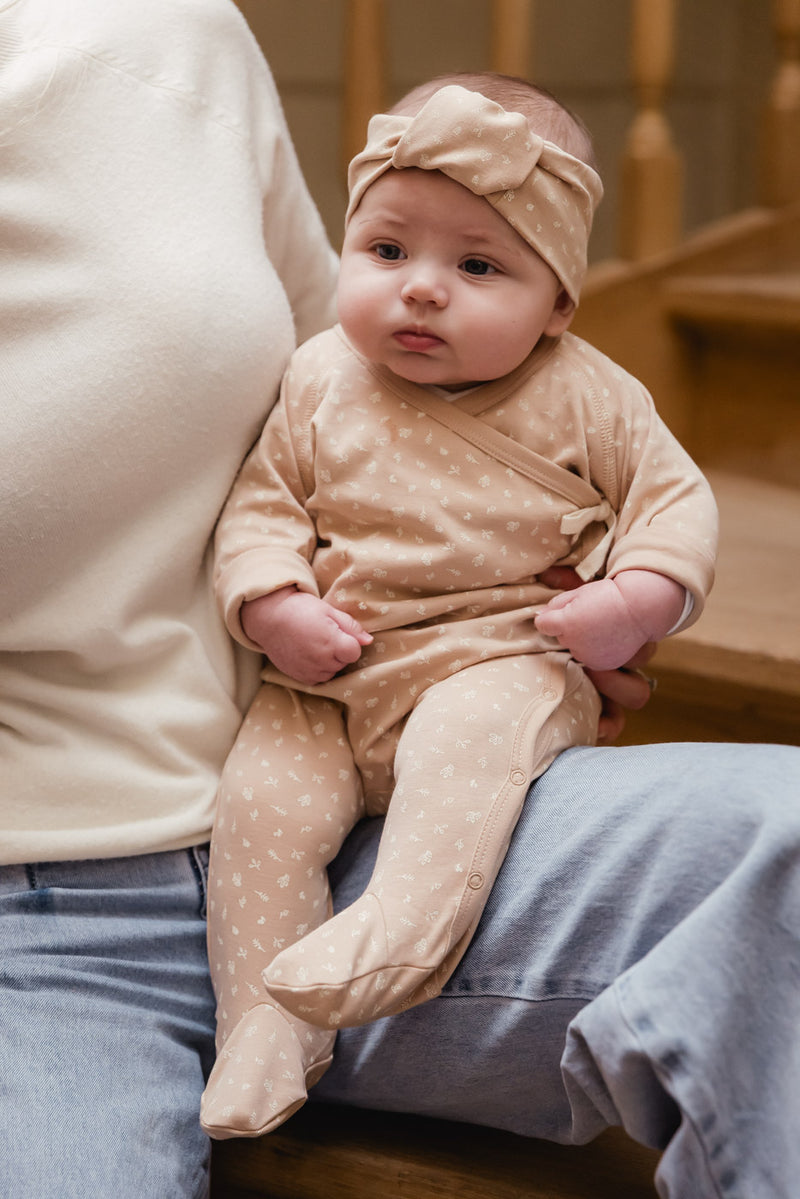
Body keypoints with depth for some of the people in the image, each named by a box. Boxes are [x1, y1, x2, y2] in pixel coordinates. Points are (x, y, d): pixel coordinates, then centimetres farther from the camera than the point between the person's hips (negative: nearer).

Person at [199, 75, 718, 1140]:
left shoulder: (584, 399, 1)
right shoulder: (321, 383, 7)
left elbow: (675, 497, 5)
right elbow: (261, 504, 8)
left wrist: (636, 599, -14)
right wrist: (274, 608, -10)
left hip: (506, 660, -3)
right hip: (328, 678, 3)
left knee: (470, 731, -36)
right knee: (261, 793, -17)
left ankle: (405, 931, -42)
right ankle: (263, 1034, -10)